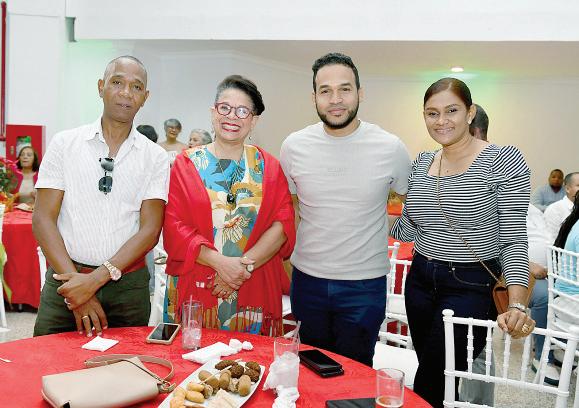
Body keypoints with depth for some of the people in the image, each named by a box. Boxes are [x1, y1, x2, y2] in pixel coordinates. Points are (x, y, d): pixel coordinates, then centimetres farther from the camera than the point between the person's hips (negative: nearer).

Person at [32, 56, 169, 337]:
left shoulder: (155, 157, 1)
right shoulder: (65, 143, 1)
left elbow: (150, 229, -5)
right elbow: (43, 219, -4)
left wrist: (96, 279, -16)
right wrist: (76, 286, -13)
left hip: (128, 286, 1)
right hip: (65, 279, 0)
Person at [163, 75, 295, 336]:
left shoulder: (268, 167, 7)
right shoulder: (187, 163, 2)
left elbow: (283, 222, -1)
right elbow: (174, 226, -5)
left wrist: (247, 263, -14)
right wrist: (220, 262, -17)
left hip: (254, 289, 1)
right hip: (195, 288, -1)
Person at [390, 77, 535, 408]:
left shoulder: (504, 161, -10)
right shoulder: (421, 164, 6)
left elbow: (514, 239, -13)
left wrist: (517, 305, -23)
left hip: (472, 286, -5)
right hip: (421, 282, 6)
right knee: (429, 370, 18)